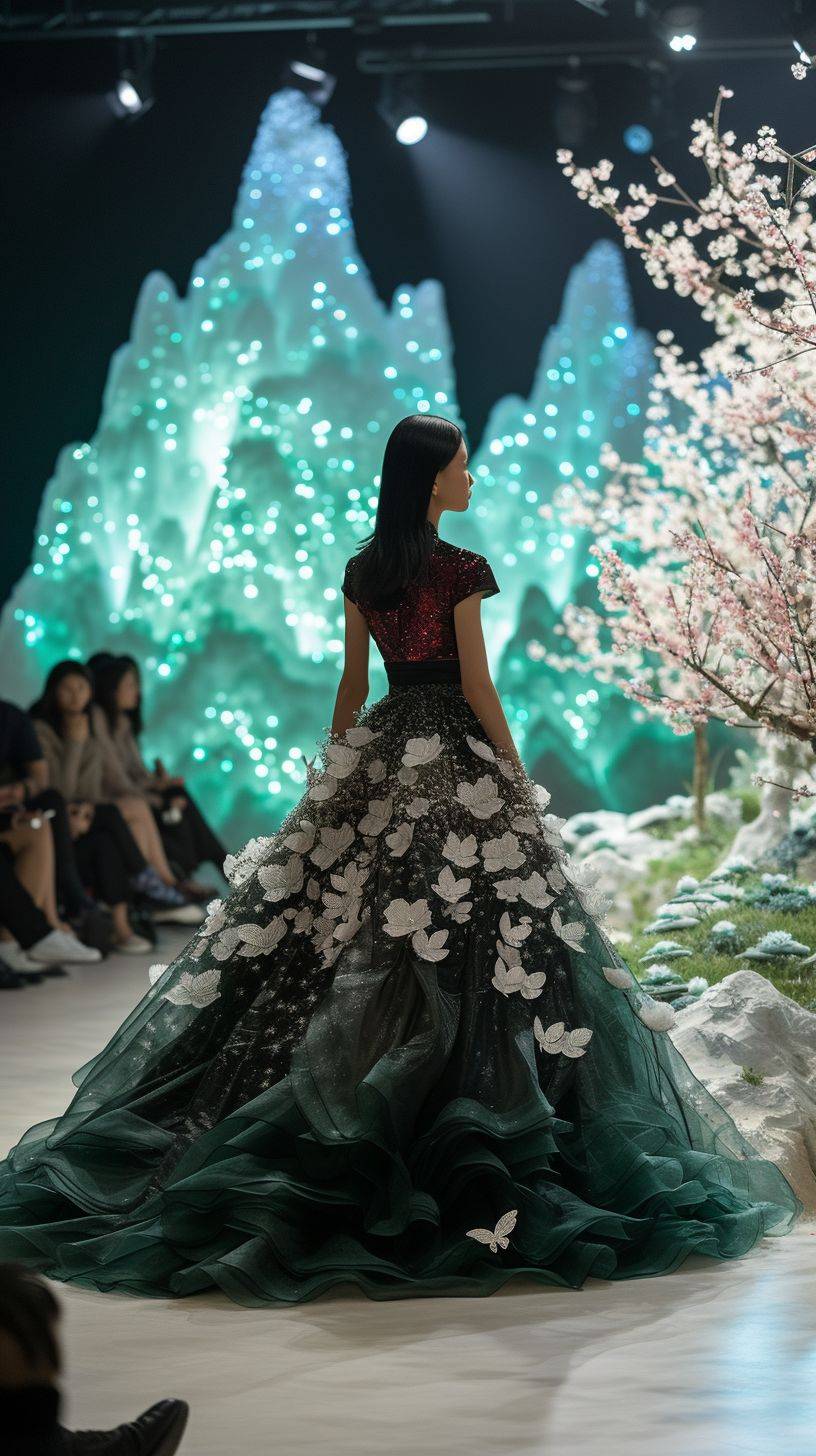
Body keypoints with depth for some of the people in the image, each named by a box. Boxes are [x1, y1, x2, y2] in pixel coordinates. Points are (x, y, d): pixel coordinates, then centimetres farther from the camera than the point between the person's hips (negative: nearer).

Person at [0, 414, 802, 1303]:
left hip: (379, 752, 7)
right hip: (457, 758, -6)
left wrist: (332, 768, 18)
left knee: (334, 925, 7)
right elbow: (477, 686, -11)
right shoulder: (459, 571, -10)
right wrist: (517, 777, -3)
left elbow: (352, 683, 11)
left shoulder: (362, 571, 8)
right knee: (462, 935, -3)